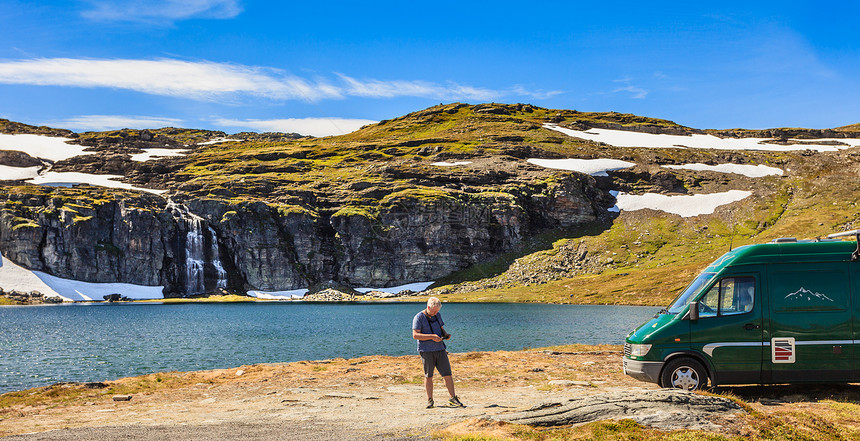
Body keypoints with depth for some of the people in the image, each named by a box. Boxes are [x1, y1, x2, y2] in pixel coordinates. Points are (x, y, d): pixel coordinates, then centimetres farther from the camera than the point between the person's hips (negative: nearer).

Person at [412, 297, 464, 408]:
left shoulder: (438, 315, 12)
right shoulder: (419, 318, -7)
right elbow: (415, 335, -15)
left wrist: (445, 334, 3)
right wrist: (432, 337, -21)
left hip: (440, 349, 5)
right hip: (427, 351, -5)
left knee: (447, 374, 0)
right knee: (428, 376, 2)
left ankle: (453, 398, 6)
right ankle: (430, 400, 13)